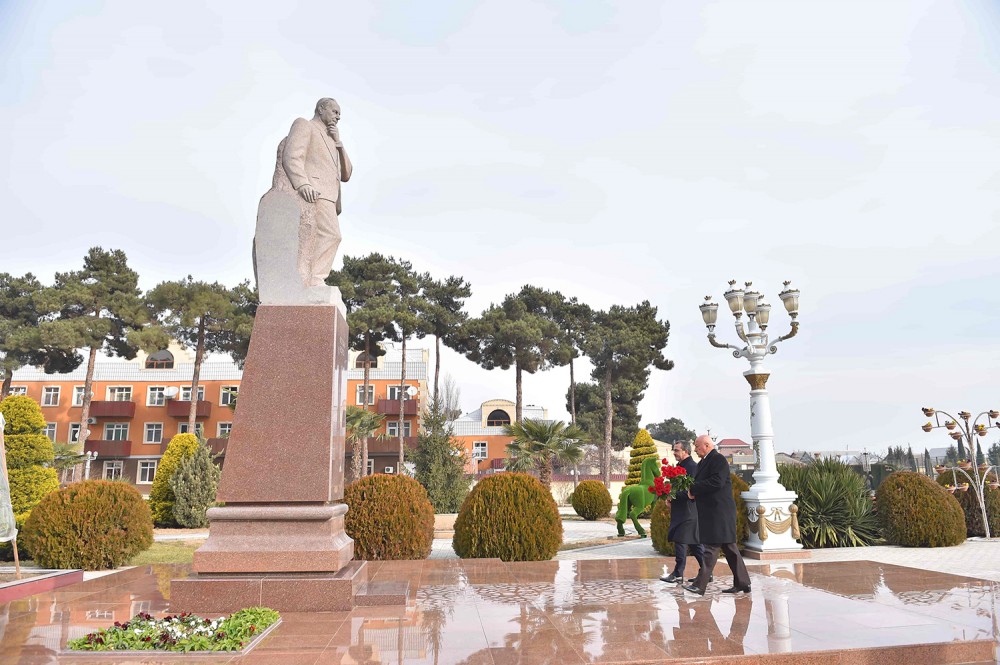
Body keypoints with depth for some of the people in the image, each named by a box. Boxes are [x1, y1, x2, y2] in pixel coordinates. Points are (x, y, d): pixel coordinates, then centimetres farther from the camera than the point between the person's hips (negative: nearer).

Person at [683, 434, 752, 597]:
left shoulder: (718, 460, -13)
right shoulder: (704, 462, 17)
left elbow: (717, 482, -25)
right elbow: (703, 484, 20)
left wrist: (693, 489, -17)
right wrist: (693, 491, -1)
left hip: (718, 512, -10)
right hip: (711, 512, 10)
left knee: (711, 547, -9)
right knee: (729, 547, 12)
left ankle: (700, 586, -8)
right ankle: (742, 583, 19)